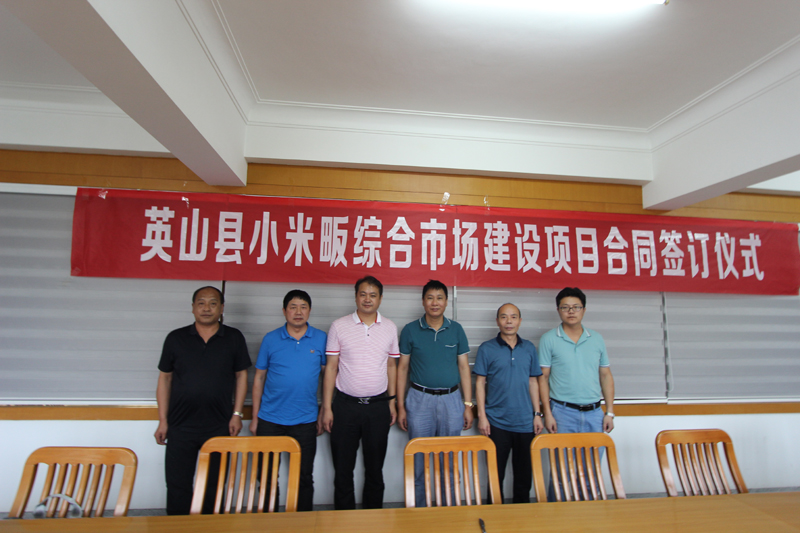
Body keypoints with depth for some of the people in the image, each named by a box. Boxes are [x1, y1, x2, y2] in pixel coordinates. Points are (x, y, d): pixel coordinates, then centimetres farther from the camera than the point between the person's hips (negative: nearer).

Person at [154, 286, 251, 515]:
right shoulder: (176, 338, 1)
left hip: (219, 426, 0)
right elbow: (164, 379, 5)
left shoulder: (234, 338, -1)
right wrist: (162, 421, 2)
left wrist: (236, 414, -3)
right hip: (180, 427, 0)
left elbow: (241, 376, 3)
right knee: (177, 485, 11)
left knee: (214, 486, 14)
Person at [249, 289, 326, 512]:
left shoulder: (321, 339, -3)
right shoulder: (270, 339, -1)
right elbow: (259, 378, 4)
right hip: (270, 419, 1)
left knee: (304, 477, 10)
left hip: (305, 420, 0)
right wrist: (255, 417, 3)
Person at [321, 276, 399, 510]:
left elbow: (391, 365, 9)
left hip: (378, 405, 2)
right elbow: (331, 367, -1)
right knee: (343, 468, 10)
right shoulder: (339, 326, -2)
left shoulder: (389, 327, 3)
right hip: (345, 405, -1)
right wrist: (326, 407, -4)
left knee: (375, 467, 14)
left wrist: (392, 401, 6)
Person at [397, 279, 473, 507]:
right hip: (420, 400, -1)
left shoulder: (456, 329, 3)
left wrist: (468, 405, 3)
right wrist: (401, 407, 0)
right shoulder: (410, 330, -1)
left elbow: (464, 367, 6)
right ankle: (419, 509, 28)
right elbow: (402, 368, 2)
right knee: (419, 461, 8)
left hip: (451, 399, 1)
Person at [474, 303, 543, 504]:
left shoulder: (529, 348, 5)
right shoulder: (487, 349, -5)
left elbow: (533, 382, 9)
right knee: (496, 473, 10)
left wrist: (537, 414, 4)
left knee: (524, 474, 15)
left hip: (525, 422, 3)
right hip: (497, 422, -2)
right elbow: (480, 383, -4)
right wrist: (481, 416, -8)